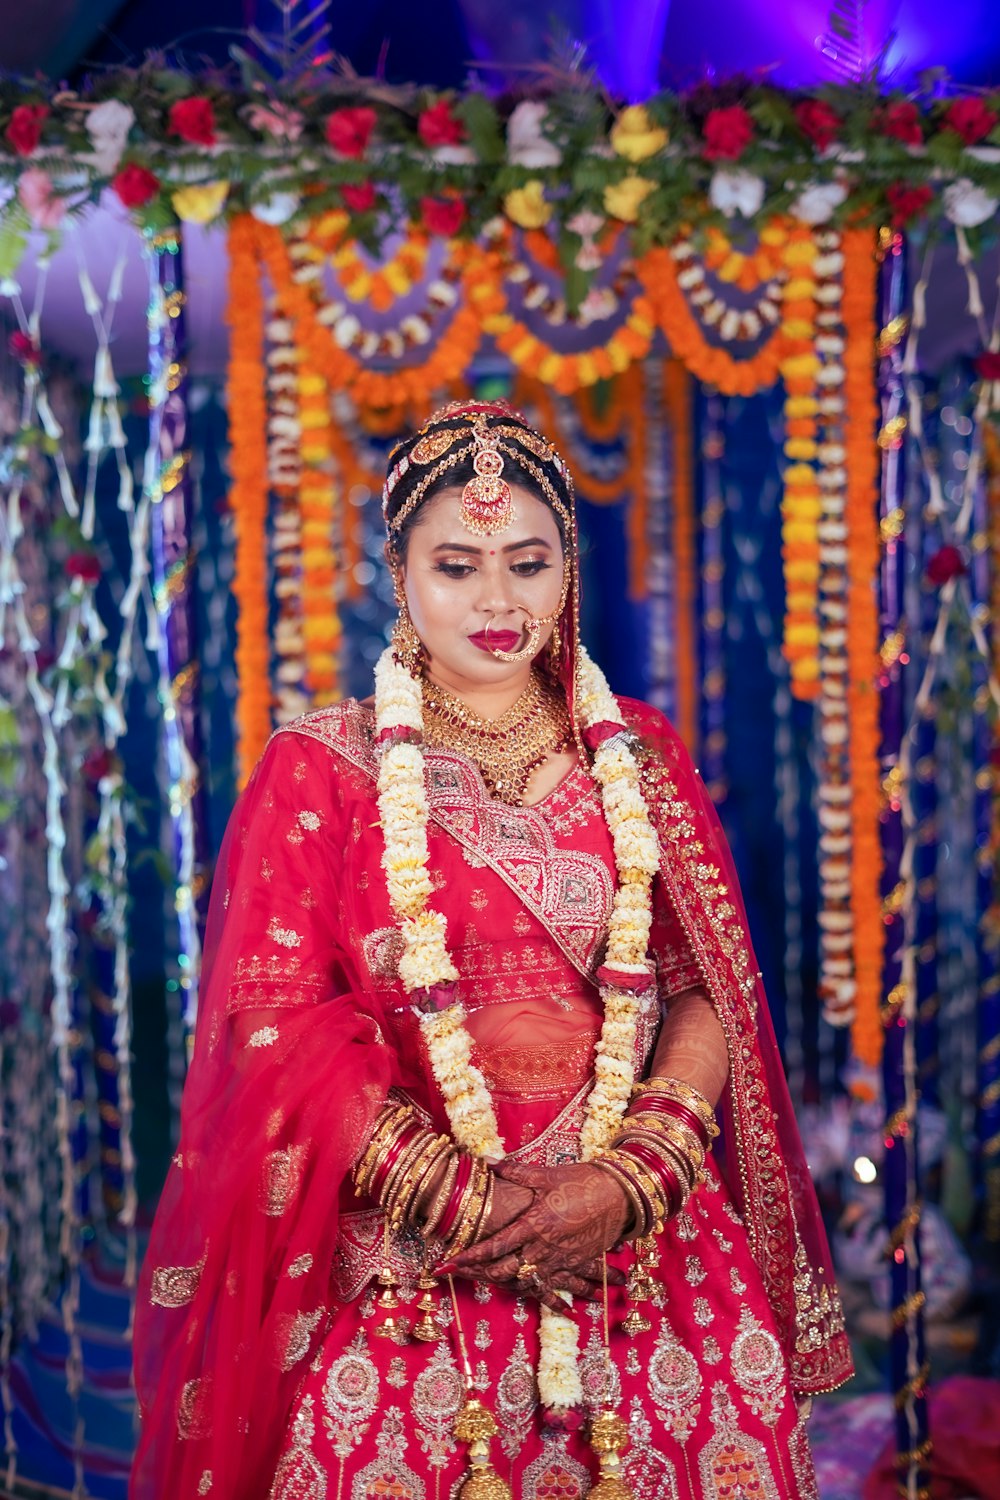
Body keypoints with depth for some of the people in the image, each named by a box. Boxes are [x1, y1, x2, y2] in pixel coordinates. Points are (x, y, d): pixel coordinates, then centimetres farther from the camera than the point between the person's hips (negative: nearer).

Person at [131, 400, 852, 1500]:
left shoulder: (639, 758, 10)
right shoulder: (319, 770, 2)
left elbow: (706, 990, 5)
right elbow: (278, 1020, -4)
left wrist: (630, 1182, -11)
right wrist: (464, 1201, -12)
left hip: (648, 1238, 2)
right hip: (399, 1264, -2)